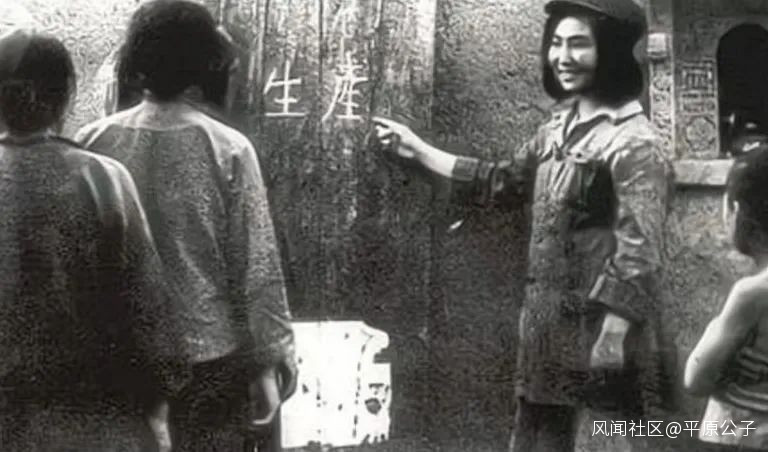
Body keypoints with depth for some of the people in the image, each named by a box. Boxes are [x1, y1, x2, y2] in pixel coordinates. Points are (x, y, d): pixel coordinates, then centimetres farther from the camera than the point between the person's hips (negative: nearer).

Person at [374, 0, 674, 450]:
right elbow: (503, 182, 24)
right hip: (550, 317, 9)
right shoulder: (560, 127, 11)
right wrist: (418, 151, 26)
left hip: (598, 324, -8)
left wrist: (613, 335, -25)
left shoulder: (634, 142, -15)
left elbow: (639, 251, -20)